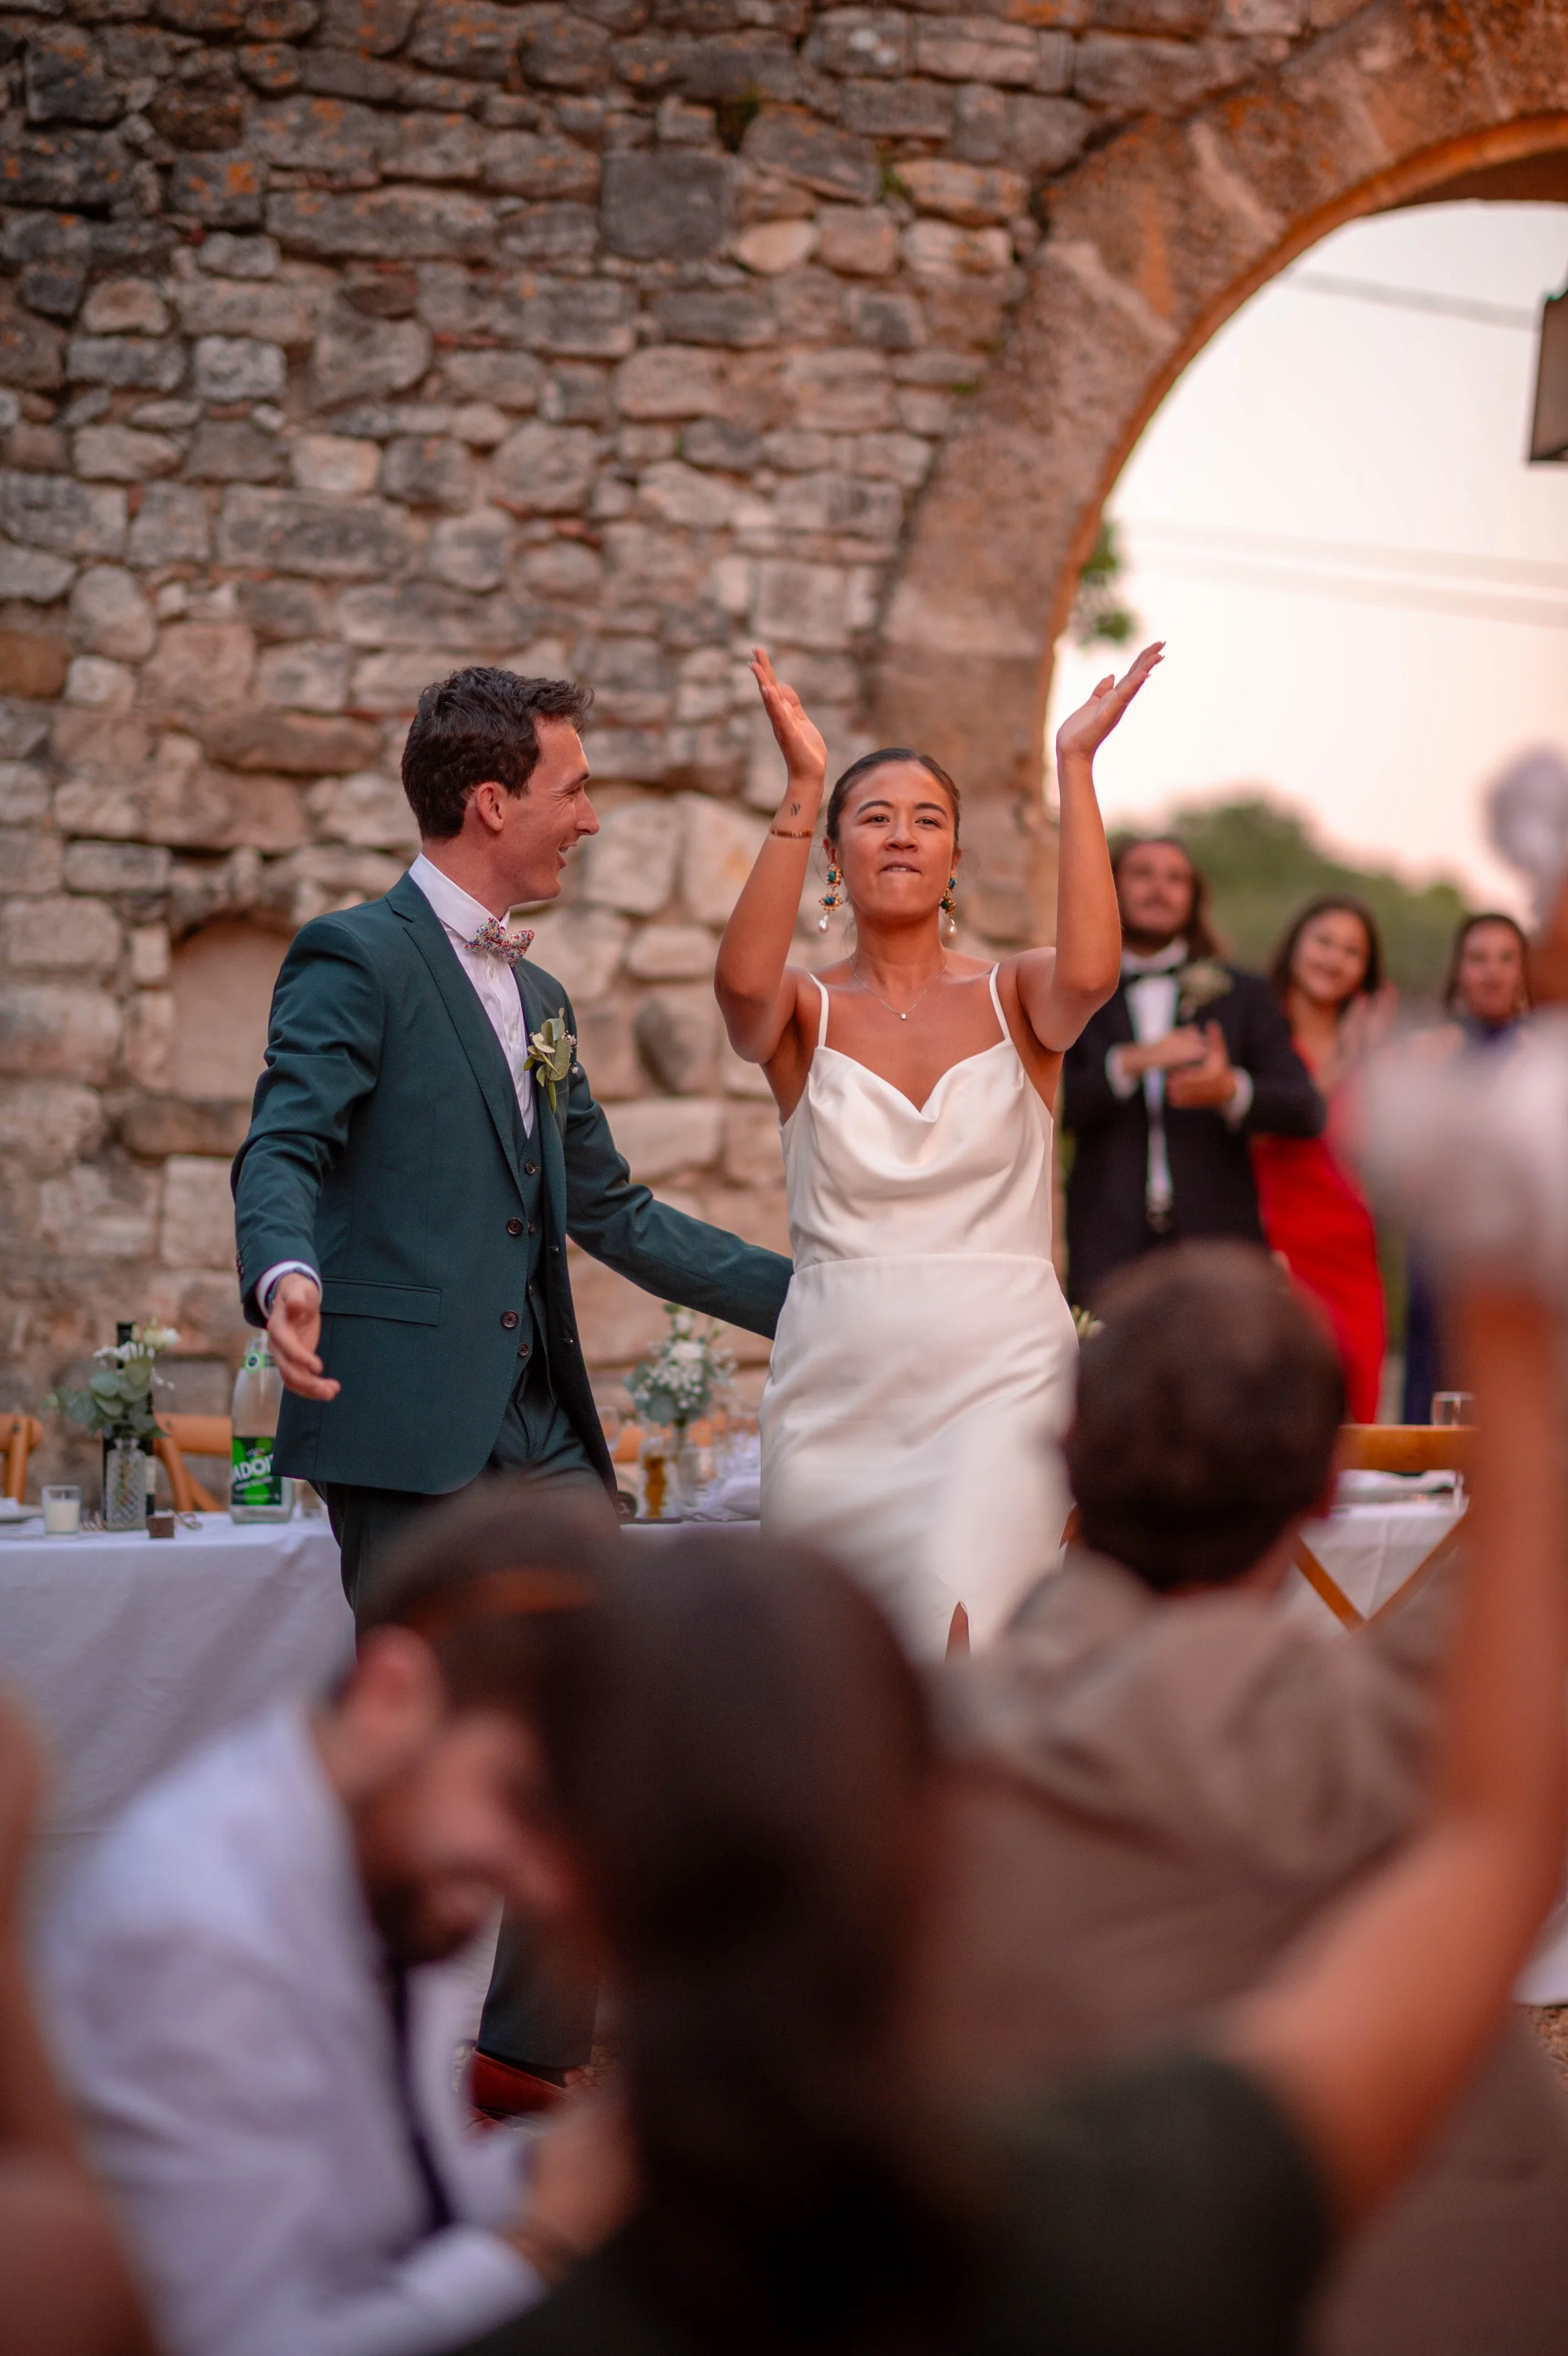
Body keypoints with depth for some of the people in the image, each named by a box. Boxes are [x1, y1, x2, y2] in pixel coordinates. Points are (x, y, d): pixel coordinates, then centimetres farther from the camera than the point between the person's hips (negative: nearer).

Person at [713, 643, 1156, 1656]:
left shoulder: (1015, 998, 4)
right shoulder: (805, 1013, 5)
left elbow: (1090, 972, -19)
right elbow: (743, 979, -19)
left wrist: (1076, 766, -17)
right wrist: (802, 786, -23)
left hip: (1002, 1379, -2)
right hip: (838, 1381, 2)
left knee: (958, 1633, -23)